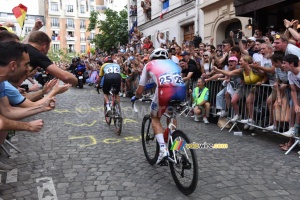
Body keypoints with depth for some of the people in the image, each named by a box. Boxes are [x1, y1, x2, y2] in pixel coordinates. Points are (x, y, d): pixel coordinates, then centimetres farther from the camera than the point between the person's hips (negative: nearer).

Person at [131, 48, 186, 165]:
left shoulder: (149, 65, 26)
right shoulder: (173, 64, 34)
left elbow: (140, 91, 28)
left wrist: (135, 97, 49)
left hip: (165, 91, -3)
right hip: (181, 91, 4)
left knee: (155, 118, 22)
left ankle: (163, 149, 4)